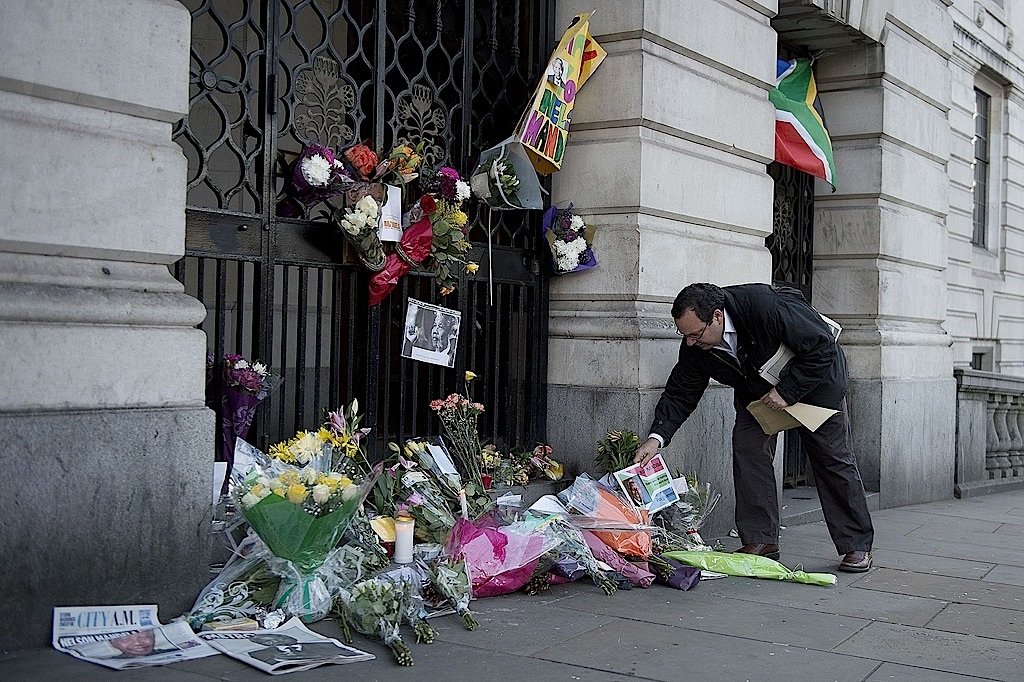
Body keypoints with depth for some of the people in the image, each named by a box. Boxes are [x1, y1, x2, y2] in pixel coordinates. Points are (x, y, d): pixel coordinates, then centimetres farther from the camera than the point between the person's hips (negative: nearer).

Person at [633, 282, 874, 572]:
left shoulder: (767, 306, -41)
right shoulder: (695, 346, -22)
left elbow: (822, 348, -32)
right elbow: (680, 393, -12)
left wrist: (787, 391, -31)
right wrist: (657, 437, -25)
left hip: (815, 379, -5)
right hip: (757, 390, 5)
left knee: (833, 459, -1)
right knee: (747, 450, -9)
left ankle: (857, 545, 9)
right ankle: (760, 540, -1)